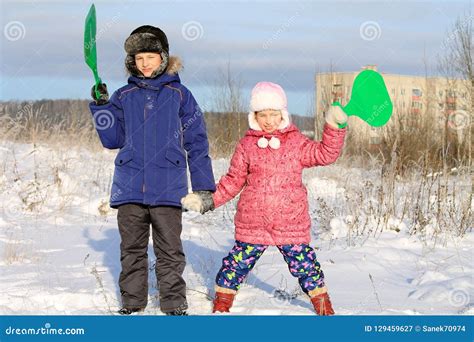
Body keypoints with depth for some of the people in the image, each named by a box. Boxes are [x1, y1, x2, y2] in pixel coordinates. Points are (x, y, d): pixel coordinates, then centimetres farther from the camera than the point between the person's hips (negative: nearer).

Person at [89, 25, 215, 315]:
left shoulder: (179, 95, 4)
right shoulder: (124, 97, 11)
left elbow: (197, 142, 5)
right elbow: (113, 139, 13)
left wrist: (204, 186, 1)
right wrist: (101, 107, -1)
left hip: (167, 189, -2)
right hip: (129, 187, 3)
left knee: (170, 251, -1)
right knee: (132, 250, 8)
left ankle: (174, 305, 8)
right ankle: (132, 303, 18)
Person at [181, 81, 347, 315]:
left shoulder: (296, 142, 5)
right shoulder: (247, 145, 5)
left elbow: (325, 154, -1)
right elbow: (233, 181, 10)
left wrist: (334, 127, -12)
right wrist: (208, 200, 3)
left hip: (291, 223, 0)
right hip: (252, 222, 1)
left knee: (305, 264, 4)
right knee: (238, 263, 5)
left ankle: (323, 307, 20)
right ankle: (221, 305, 23)